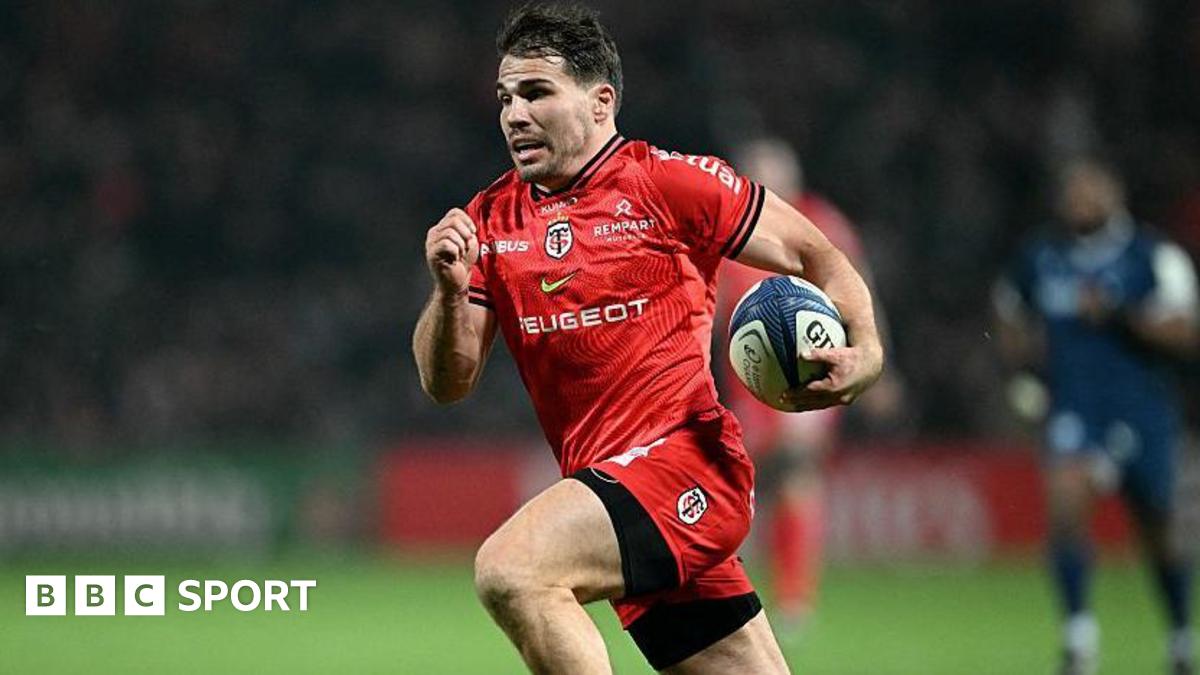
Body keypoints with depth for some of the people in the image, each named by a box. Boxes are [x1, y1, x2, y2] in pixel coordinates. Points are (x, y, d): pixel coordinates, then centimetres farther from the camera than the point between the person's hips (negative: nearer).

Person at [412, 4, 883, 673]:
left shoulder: (671, 182, -3)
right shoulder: (490, 221, 12)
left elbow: (818, 257, 2)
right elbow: (447, 384, 10)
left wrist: (865, 355, -15)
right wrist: (451, 291, -9)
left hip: (687, 459, -6)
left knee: (511, 570, -28)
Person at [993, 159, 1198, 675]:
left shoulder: (1153, 258, -5)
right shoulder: (1039, 261, 5)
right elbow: (1009, 317, 24)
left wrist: (1120, 315, -24)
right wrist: (1024, 348, 3)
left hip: (1141, 413, -1)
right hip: (1073, 413, 1)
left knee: (1157, 531, 10)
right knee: (1065, 501, -25)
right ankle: (1079, 633, -18)